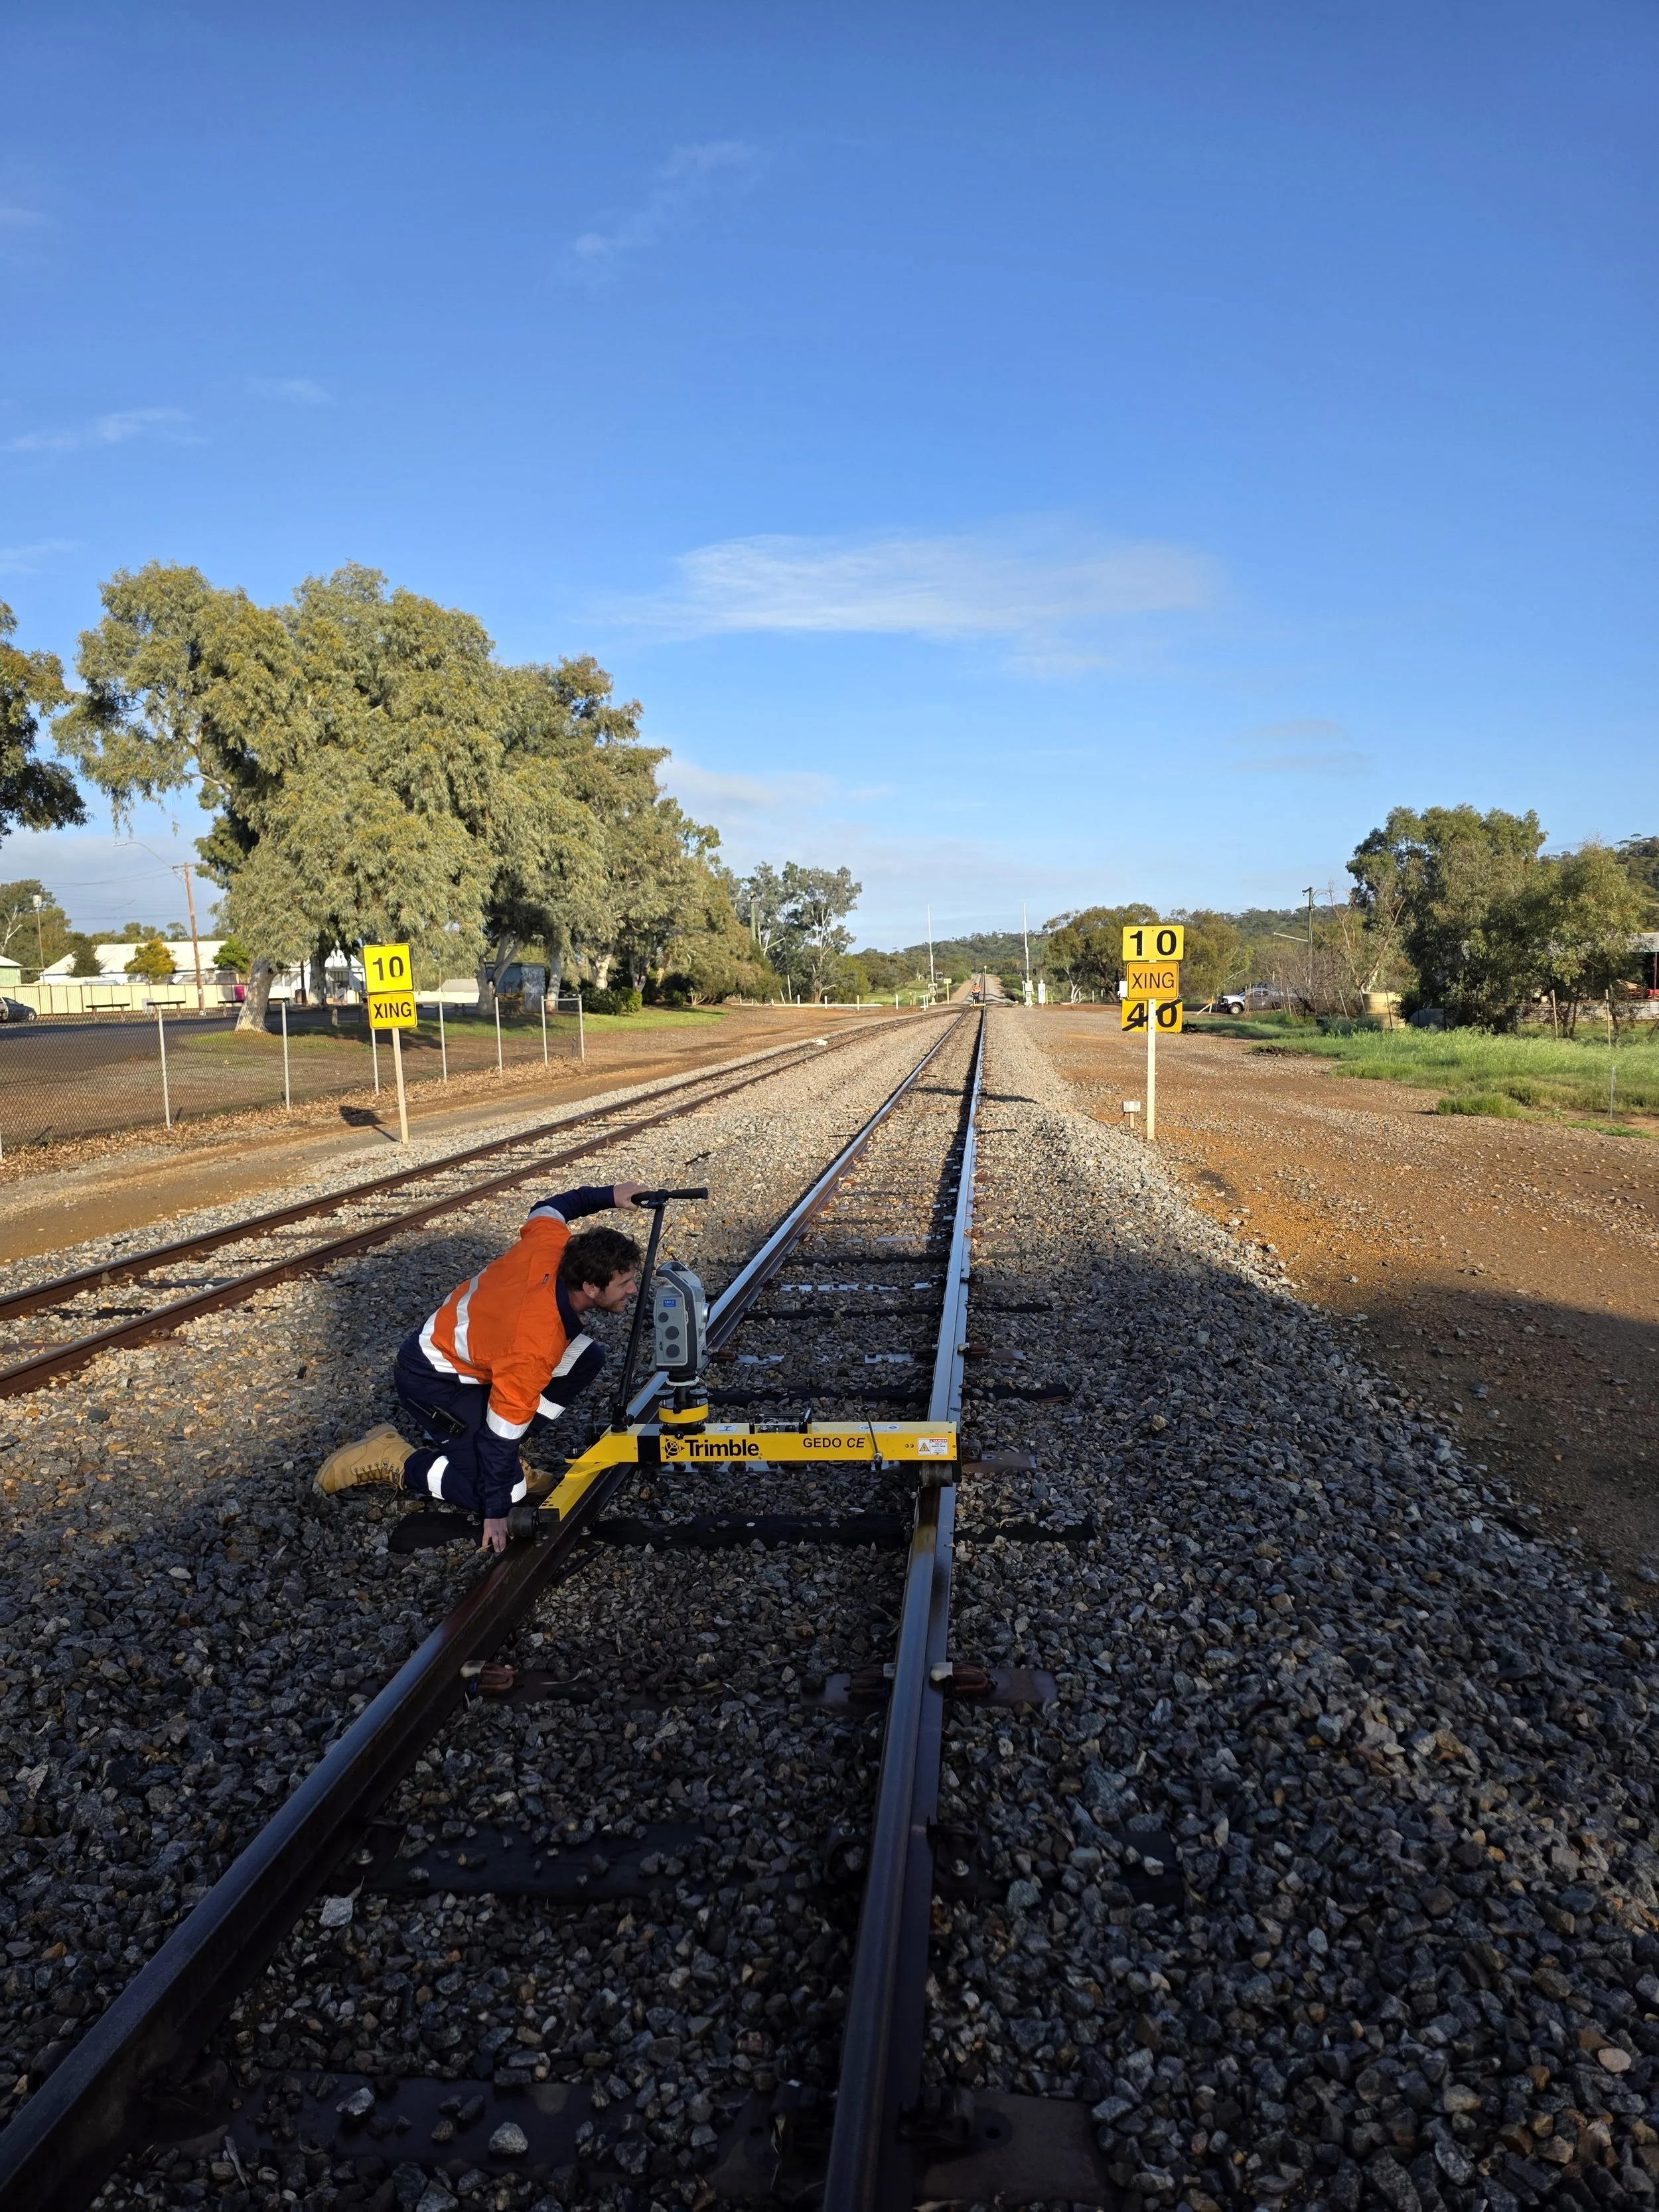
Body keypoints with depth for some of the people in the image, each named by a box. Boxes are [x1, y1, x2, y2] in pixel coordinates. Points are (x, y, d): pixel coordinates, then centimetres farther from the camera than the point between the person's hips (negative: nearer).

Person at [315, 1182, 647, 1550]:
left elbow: (546, 1210, 7)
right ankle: (391, 1458, -1)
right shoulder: (535, 1346, -36)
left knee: (587, 1358, -2)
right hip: (431, 1381, -9)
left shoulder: (552, 1245, -20)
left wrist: (608, 1195, 1)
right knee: (507, 1491, -15)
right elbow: (502, 1432, -26)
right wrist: (496, 1513, -17)